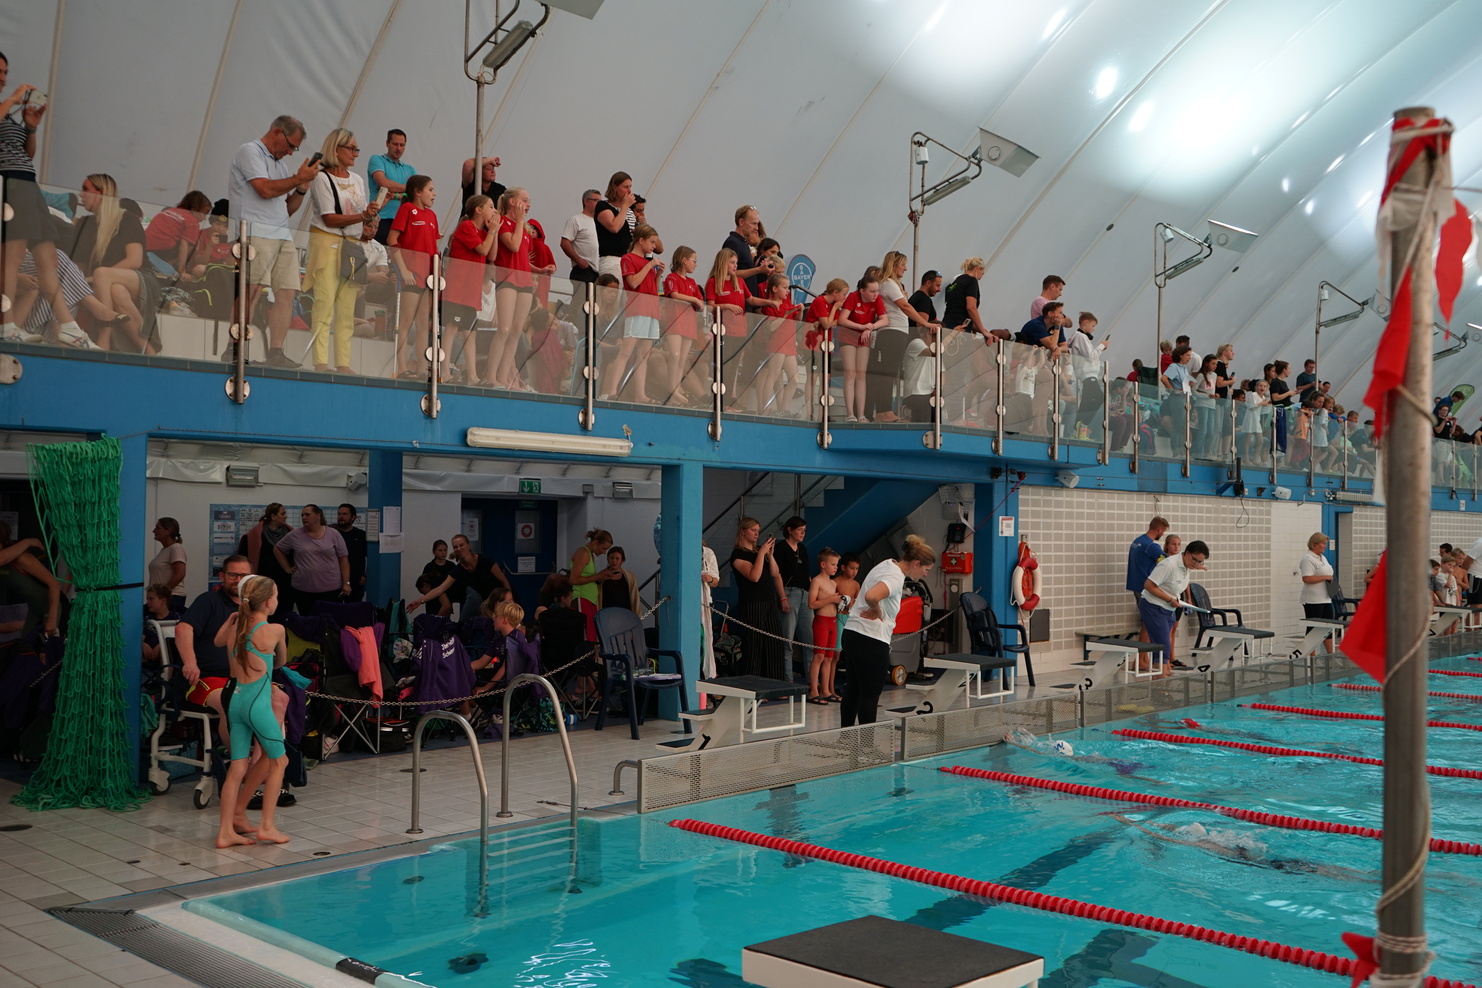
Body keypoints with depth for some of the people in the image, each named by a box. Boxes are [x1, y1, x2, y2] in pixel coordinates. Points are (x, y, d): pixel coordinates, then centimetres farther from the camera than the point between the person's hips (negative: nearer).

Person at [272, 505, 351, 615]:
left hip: (331, 589, -1)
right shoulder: (294, 536, 3)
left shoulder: (333, 534, 0)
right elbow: (277, 549, 16)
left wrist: (346, 583, -4)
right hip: (303, 590, 2)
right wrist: (287, 568, 7)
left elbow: (343, 560, 1)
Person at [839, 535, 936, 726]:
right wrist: (878, 613, -16)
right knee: (870, 695, -3)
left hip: (852, 633, 10)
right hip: (871, 641, -10)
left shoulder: (887, 565, 11)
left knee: (853, 690, 16)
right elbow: (871, 596, -37)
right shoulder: (896, 578, -18)